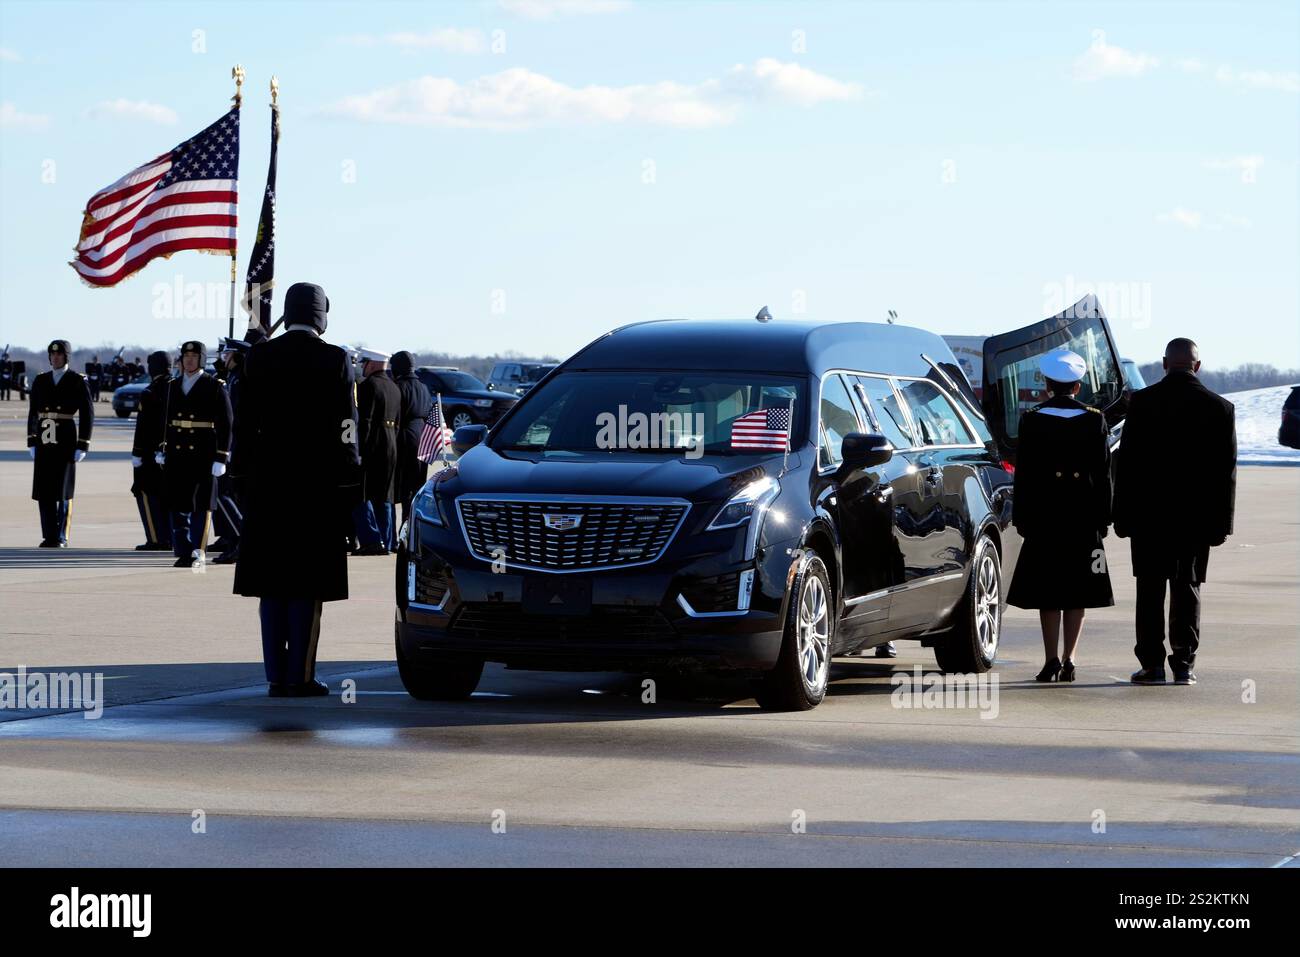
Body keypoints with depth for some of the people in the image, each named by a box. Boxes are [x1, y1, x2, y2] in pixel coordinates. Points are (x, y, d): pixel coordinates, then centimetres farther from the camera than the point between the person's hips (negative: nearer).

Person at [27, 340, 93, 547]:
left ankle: (61, 538, 3)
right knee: (43, 491, 2)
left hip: (66, 441, -4)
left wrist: (82, 446, -8)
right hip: (44, 442, 4)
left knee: (63, 491, -3)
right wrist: (31, 442, 9)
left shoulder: (78, 382, -1)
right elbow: (33, 413, 14)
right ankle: (49, 537, 9)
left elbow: (87, 415, -3)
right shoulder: (40, 381, 11)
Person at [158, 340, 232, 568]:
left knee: (201, 505, -1)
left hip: (203, 455, -4)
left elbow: (225, 425, -4)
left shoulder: (215, 387, -2)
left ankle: (197, 553, 4)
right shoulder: (172, 387, 11)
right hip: (176, 455, 4)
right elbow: (164, 420, 17)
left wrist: (221, 458, -9)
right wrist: (161, 450, 13)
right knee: (177, 505, 4)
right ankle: (183, 552, 10)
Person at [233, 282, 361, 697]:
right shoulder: (334, 360, -6)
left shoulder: (259, 357, 2)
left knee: (272, 584, 8)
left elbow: (245, 422, 3)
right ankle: (299, 675, -2)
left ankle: (276, 676, 6)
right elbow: (345, 428, -6)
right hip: (318, 483, -3)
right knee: (307, 585, 1)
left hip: (267, 483, 3)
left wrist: (243, 474, 9)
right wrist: (348, 484, 0)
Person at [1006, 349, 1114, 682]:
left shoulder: (1033, 420, -4)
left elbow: (1024, 473, -3)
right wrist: (1102, 517, 8)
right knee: (1078, 591, 8)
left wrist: (1021, 517, 3)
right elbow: (1104, 474, 3)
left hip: (1044, 516, -1)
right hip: (1084, 517, 2)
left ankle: (1052, 659, -6)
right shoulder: (1095, 420, 1)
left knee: (1047, 591, 2)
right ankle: (1068, 660, 6)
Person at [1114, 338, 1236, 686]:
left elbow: (1126, 461, -5)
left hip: (1150, 513, -1)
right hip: (1197, 514, 1)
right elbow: (1226, 469, 1)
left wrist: (1122, 514, 1)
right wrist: (1221, 521, 6)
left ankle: (1152, 663, 3)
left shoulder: (1142, 402, -6)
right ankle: (1184, 665, 4)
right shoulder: (1220, 408, -1)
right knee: (1187, 588, 7)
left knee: (1150, 590, 5)